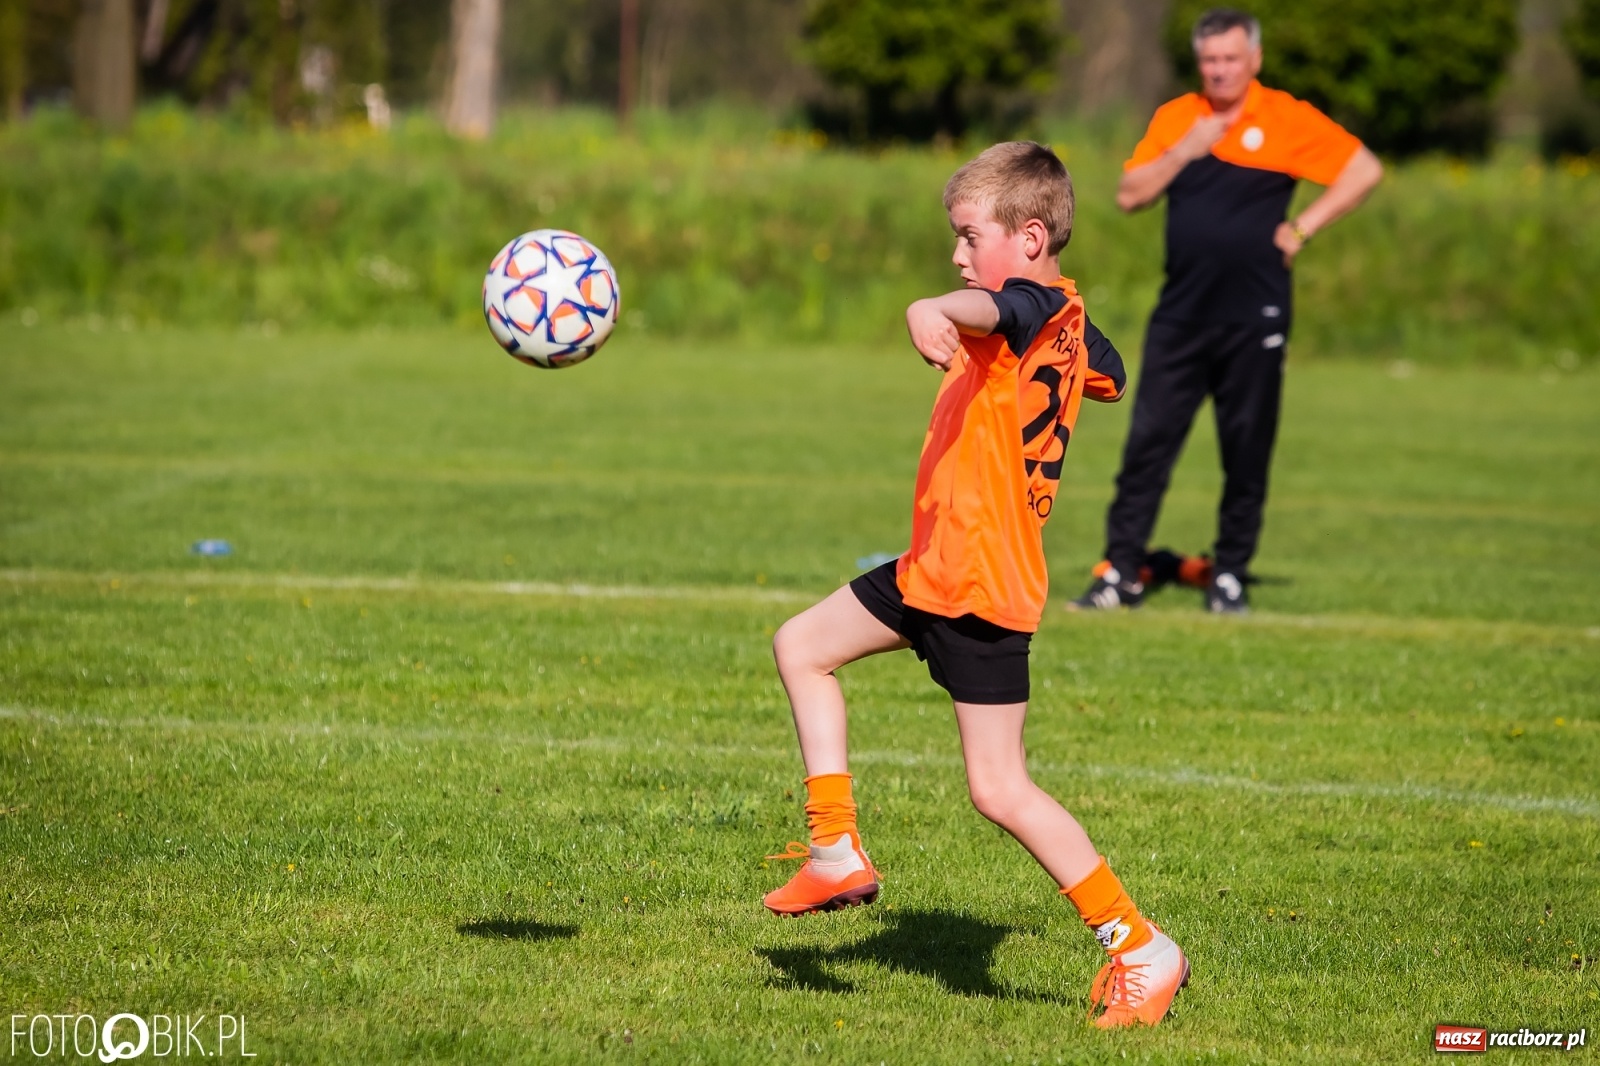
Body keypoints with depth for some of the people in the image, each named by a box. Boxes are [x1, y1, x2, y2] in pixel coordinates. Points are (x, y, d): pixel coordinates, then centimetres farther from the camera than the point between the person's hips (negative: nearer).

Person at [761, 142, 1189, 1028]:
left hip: (982, 587, -10)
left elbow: (1001, 310, -44)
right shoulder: (1069, 327, 12)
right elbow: (1108, 376, 36)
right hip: (937, 569, 10)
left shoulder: (1036, 307, -17)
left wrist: (937, 310, -66)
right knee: (801, 646, 20)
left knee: (999, 790, -9)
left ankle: (1140, 948, -2)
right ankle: (837, 850, 21)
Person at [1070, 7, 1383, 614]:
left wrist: (1303, 228, -5)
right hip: (1181, 314, 3)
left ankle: (1230, 576, 13)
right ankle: (1121, 573, 1)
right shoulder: (1174, 119, 9)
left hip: (1254, 319, -2)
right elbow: (1130, 196, 4)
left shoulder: (1287, 119, -1)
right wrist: (1184, 151, -9)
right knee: (1148, 440, -2)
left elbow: (1365, 171, -1)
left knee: (1246, 452, 3)